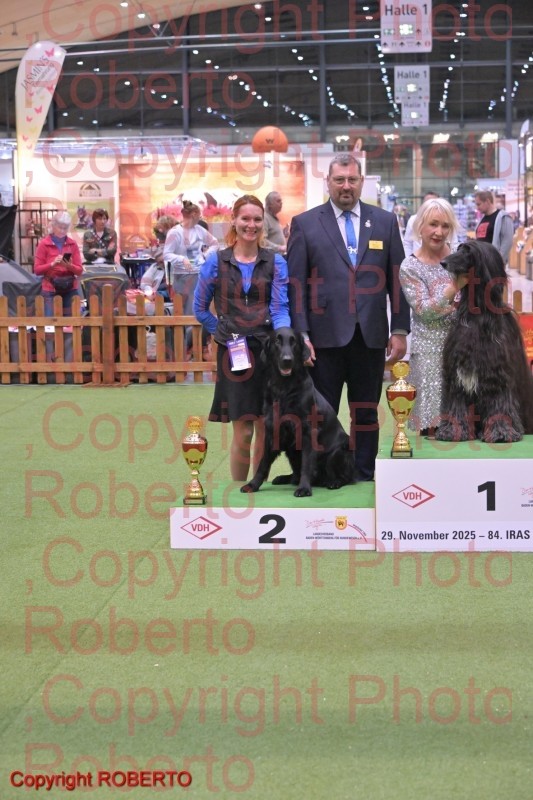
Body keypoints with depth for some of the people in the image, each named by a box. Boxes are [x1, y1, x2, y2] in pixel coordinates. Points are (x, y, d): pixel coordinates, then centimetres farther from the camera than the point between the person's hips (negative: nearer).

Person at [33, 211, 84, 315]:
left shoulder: (73, 244, 7)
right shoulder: (43, 244, 0)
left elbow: (79, 270, 4)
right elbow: (37, 269, -3)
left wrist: (69, 266, -16)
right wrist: (52, 264, -18)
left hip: (71, 290, 2)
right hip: (50, 290, -2)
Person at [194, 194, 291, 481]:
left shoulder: (275, 262, 5)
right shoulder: (216, 261, 3)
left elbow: (280, 308, -2)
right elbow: (200, 308, 11)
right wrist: (226, 333, 4)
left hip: (268, 350, 1)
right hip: (233, 355, -1)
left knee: (266, 430, 5)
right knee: (242, 433, -2)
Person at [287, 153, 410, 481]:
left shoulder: (385, 221, 9)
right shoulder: (305, 224, 4)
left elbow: (397, 279, 8)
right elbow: (295, 284, 0)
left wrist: (400, 330, 2)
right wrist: (300, 334, -8)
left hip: (371, 335, 2)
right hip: (325, 335, -2)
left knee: (367, 414, 9)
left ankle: (365, 476, 18)